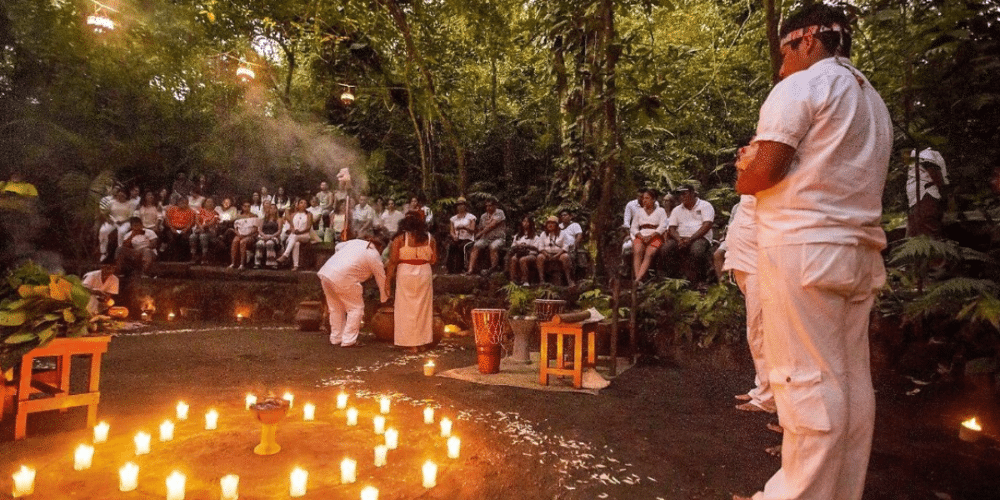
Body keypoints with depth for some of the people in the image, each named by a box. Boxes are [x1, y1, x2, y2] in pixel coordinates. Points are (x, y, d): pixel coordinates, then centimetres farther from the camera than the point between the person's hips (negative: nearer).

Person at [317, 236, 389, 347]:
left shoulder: (357, 242, 20)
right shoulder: (374, 256, 3)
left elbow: (338, 246, 32)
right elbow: (382, 279, 10)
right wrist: (385, 299, 22)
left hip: (325, 271, 8)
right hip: (343, 279, -8)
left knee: (335, 308, 20)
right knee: (356, 308, 6)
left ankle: (336, 338, 28)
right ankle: (348, 340, 5)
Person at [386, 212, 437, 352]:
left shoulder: (400, 238, -4)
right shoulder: (429, 238, 2)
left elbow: (393, 261, -8)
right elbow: (433, 260, 1)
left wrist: (388, 279, -2)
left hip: (406, 274, -2)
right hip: (424, 274, 2)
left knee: (407, 309, 7)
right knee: (423, 308, 13)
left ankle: (411, 344, 9)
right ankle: (423, 342, 19)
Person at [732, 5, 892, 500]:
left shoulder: (802, 85, -3)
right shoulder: (872, 99, 24)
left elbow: (763, 171, -12)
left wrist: (743, 177, 10)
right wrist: (758, 166, 14)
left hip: (802, 246, -8)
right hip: (858, 250, 9)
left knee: (807, 379, -6)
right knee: (851, 379, 9)